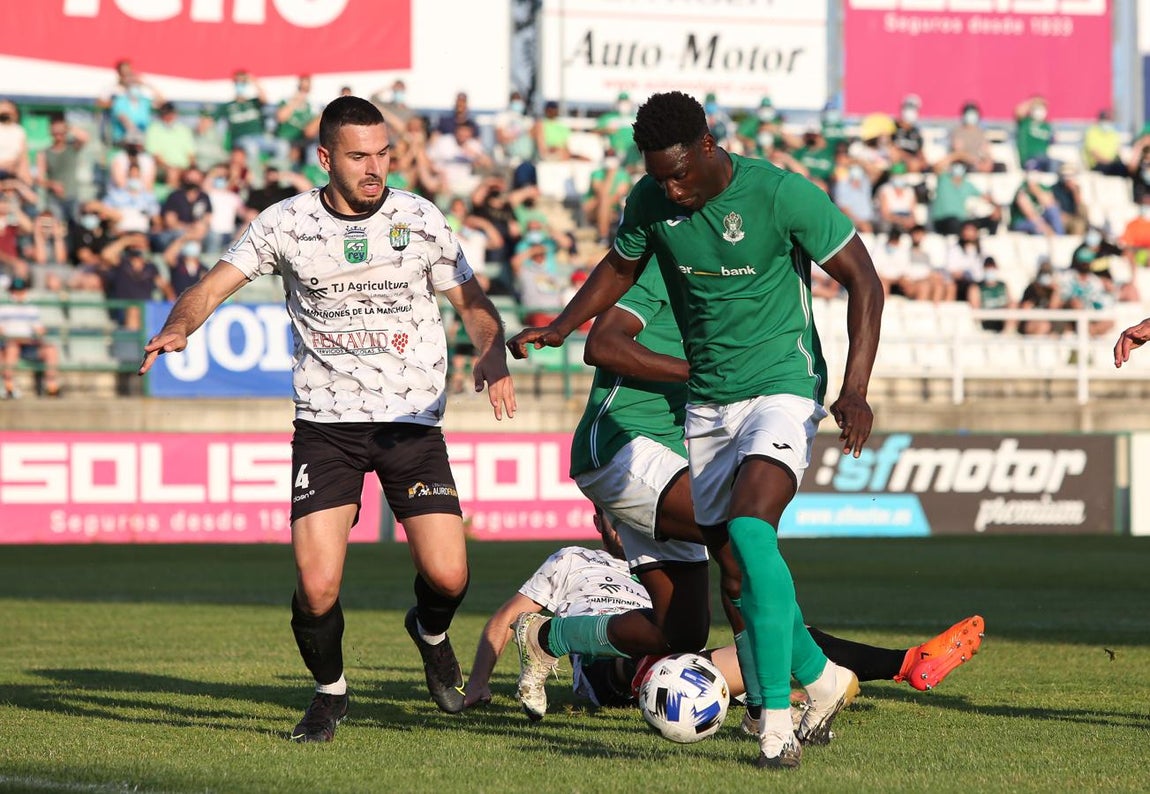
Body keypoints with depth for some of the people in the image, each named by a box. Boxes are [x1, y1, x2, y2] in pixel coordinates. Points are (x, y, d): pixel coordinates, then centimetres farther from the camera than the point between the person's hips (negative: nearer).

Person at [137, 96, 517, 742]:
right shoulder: (288, 223, -1)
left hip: (413, 421, 1)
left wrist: (493, 355, -15)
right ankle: (330, 691, 16)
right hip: (327, 422, 0)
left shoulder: (420, 219, 0)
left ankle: (431, 633, 27)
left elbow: (475, 303, 6)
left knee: (448, 577, -10)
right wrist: (179, 327, -22)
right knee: (317, 586, -13)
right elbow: (214, 286, -1)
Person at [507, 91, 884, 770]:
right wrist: (559, 328, 7)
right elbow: (621, 268, 20)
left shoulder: (780, 193, -16)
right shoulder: (651, 202, -1)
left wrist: (856, 389, -20)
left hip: (781, 389, -6)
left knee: (749, 532, -27)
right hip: (705, 403, 6)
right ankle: (823, 681, 30)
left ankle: (776, 721, -28)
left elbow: (862, 279, -11)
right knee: (733, 562, 7)